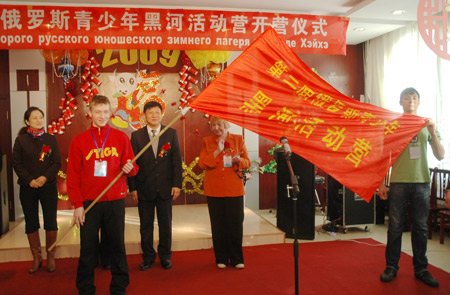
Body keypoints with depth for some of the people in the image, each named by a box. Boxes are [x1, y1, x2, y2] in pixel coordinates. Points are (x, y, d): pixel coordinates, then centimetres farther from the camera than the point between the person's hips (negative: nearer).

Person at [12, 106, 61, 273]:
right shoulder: (21, 140, 2)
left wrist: (45, 177, -15)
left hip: (48, 186, 0)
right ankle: (36, 258, 20)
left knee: (51, 223, 1)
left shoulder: (51, 139, 3)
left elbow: (57, 163, 1)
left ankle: (50, 257, 16)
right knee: (31, 223, 7)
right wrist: (29, 180, -12)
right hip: (28, 188, 0)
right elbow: (16, 164, 0)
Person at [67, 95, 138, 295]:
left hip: (115, 201, 0)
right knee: (88, 249, 6)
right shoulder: (79, 141, 3)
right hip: (89, 203, 0)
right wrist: (77, 205, -5)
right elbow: (73, 175, 1)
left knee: (117, 245, 7)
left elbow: (131, 167, 8)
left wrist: (130, 168, -16)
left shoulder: (121, 138, 4)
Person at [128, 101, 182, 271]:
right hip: (144, 188, 0)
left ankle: (165, 256, 26)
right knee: (146, 225, 10)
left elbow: (177, 160, 0)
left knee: (165, 224, 11)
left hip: (165, 188, 0)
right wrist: (132, 187, -3)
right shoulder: (136, 136, 1)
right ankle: (148, 257, 26)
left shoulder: (171, 133, 2)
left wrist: (177, 184, -6)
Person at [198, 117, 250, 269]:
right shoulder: (207, 141, 7)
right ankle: (221, 259, 20)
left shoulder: (238, 139, 7)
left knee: (236, 224, 3)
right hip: (214, 190, 0)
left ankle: (237, 259, 18)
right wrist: (217, 151, -13)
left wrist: (238, 160, -16)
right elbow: (202, 163, -3)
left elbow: (247, 162, 6)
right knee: (218, 225, 6)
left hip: (234, 189, 0)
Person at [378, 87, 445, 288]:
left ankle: (421, 268, 18)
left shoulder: (426, 125, 10)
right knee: (395, 226, 2)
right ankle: (391, 267, 12)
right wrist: (381, 183, -1)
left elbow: (440, 156, 6)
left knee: (421, 227, 7)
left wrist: (433, 133, -8)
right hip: (399, 182, -2)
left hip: (422, 182, 2)